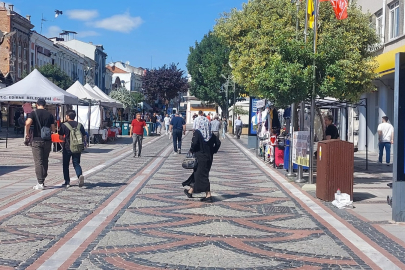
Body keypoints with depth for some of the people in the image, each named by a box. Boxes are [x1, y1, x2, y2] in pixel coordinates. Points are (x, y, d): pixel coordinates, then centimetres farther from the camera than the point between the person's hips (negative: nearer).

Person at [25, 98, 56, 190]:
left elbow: (28, 123, -21)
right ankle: (43, 180, 23)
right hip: (47, 140, 3)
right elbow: (53, 129, 4)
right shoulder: (50, 114, 6)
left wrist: (27, 133, -6)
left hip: (37, 140, -3)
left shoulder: (34, 113, -3)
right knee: (45, 161, 15)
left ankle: (40, 183, -7)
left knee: (38, 162, -2)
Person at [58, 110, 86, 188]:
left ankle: (67, 182, 12)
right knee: (76, 163, 9)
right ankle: (80, 175, -20)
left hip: (67, 148, -3)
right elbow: (84, 137, 6)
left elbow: (60, 137, -6)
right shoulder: (80, 125, 5)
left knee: (65, 165, 11)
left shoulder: (64, 125, -5)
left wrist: (66, 139, 13)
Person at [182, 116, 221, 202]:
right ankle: (190, 191, 26)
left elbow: (194, 143, -23)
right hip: (209, 157, 7)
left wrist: (192, 150, -6)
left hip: (200, 157, -7)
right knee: (197, 174, 17)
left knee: (202, 176, 0)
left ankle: (208, 195, -3)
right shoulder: (210, 134, 6)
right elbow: (218, 142, 4)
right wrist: (213, 151, 10)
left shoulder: (197, 132, -12)